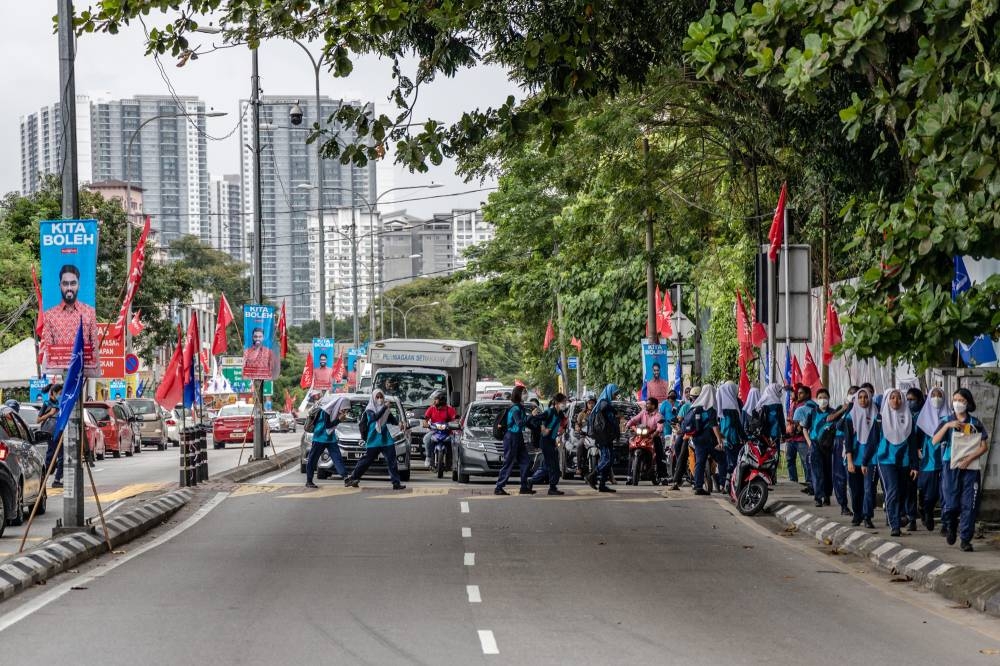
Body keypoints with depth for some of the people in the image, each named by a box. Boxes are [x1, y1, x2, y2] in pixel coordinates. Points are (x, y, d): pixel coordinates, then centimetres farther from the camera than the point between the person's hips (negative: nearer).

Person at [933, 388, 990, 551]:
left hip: (971, 468, 1)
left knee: (969, 505, -4)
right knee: (952, 504, -5)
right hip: (951, 467, -1)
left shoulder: (976, 424, 7)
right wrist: (947, 426, -19)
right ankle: (950, 527, 26)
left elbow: (984, 445, 3)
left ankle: (966, 539, 1)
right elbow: (935, 441, -7)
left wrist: (969, 458, -10)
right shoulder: (947, 421, 5)